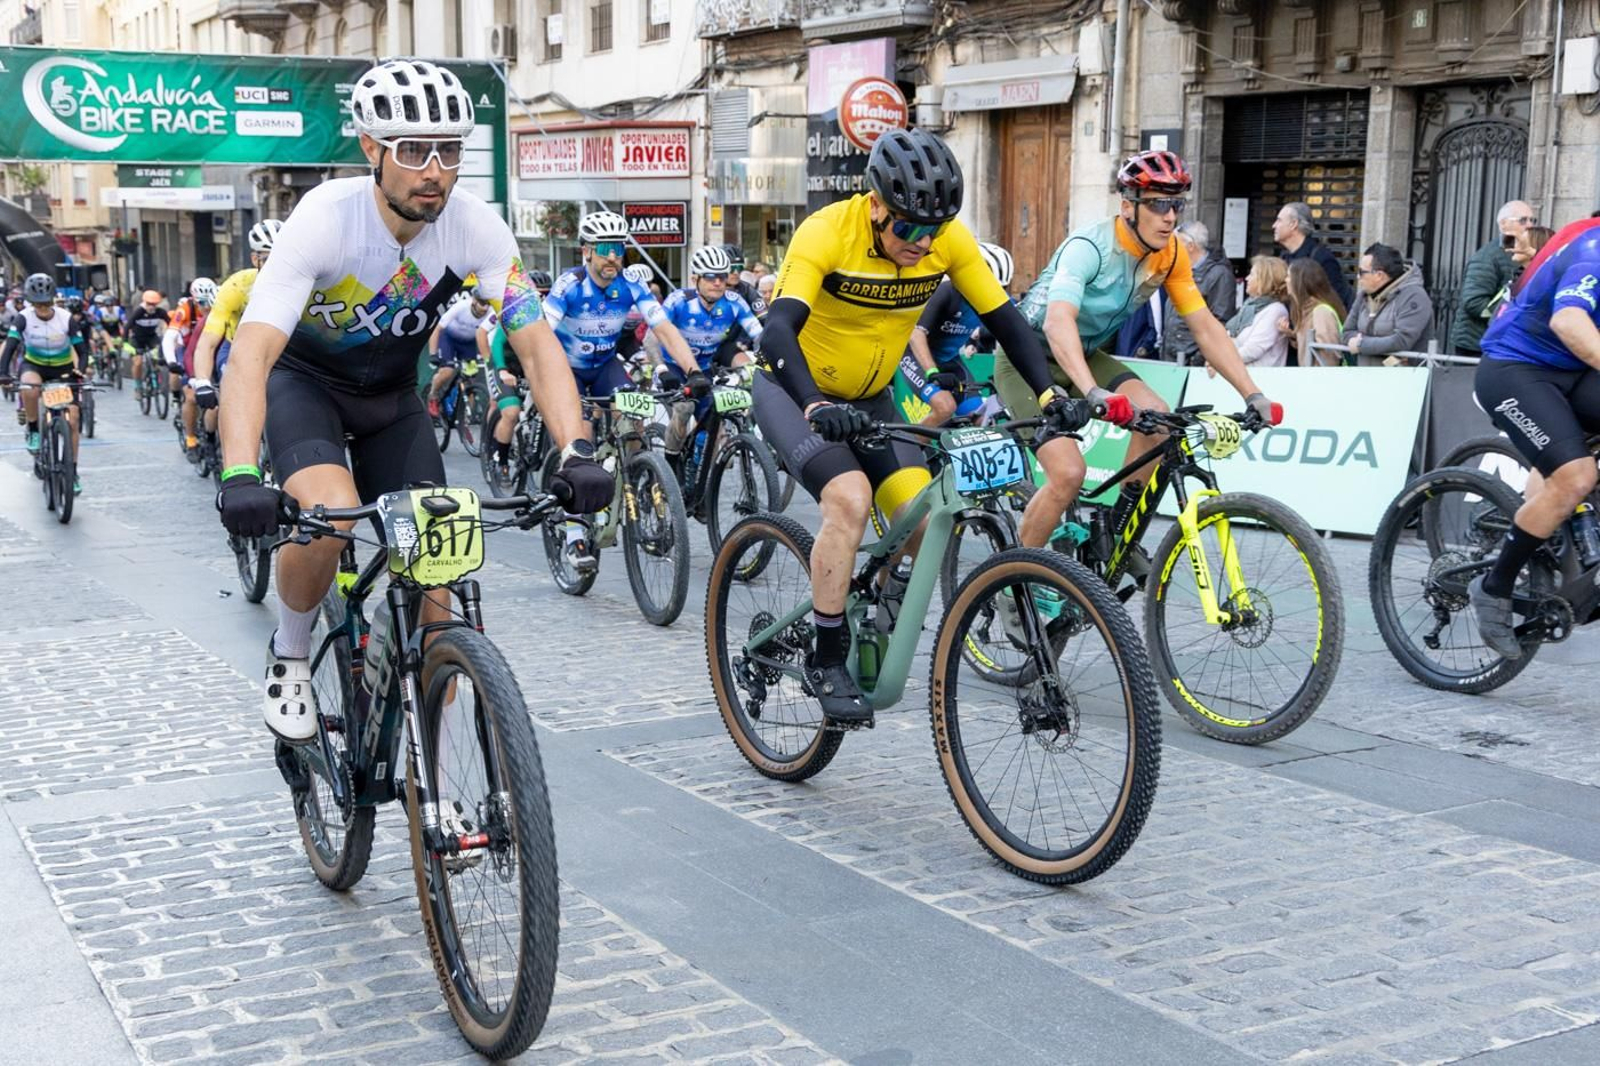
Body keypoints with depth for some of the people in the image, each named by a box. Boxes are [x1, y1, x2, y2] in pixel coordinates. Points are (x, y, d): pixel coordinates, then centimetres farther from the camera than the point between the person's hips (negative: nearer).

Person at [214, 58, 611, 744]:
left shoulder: (476, 228, -23)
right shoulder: (327, 217, -31)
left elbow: (536, 345, -23)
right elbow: (252, 353, -39)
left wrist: (576, 452, -40)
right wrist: (240, 477, -54)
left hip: (392, 396, 3)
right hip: (305, 381, -3)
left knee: (435, 590, -8)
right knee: (329, 515, -34)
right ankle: (289, 659, -3)